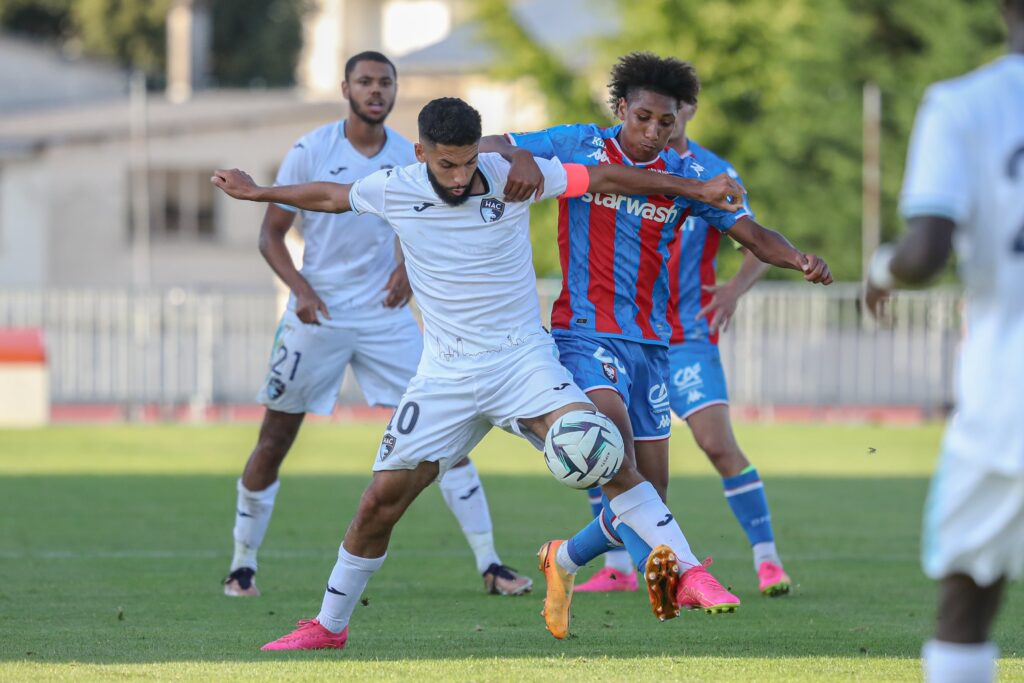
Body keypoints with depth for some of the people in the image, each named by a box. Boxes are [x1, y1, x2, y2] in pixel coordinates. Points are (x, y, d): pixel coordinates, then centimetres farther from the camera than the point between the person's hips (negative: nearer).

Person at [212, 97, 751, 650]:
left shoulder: (512, 176, -10)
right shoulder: (393, 190, -5)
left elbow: (605, 179, -1)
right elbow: (329, 197, 16)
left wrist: (697, 189, 1)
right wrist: (256, 193, 29)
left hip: (522, 356, -2)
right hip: (445, 372, 2)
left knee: (602, 454, -24)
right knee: (382, 499, 0)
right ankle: (328, 626, 19)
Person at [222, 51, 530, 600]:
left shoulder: (410, 159, 2)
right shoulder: (310, 152, -6)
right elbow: (270, 235, -2)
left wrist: (411, 267, -4)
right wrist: (300, 288, -17)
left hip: (385, 315, 2)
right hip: (318, 315, -2)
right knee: (274, 441, 3)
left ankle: (489, 564, -2)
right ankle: (242, 565, 18)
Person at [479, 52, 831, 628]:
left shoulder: (686, 175, 7)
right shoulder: (579, 146, 0)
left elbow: (752, 235, 1)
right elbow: (485, 147, 2)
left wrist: (801, 261, -19)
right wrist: (519, 156, -21)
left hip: (651, 340, 4)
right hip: (586, 328, -4)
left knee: (649, 490, 4)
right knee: (612, 423, -32)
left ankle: (567, 559, 32)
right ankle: (674, 574, -41)